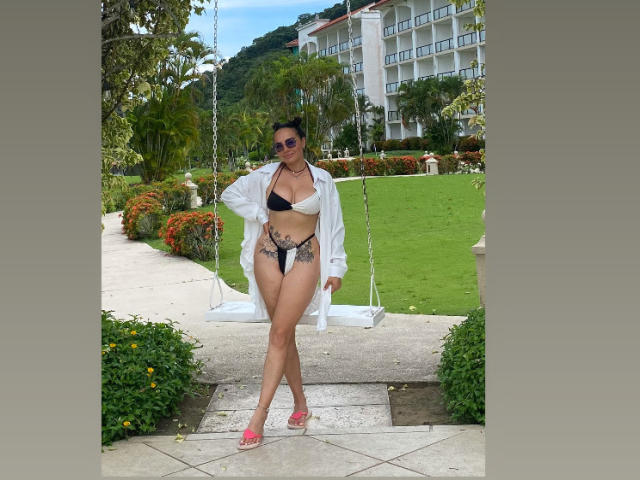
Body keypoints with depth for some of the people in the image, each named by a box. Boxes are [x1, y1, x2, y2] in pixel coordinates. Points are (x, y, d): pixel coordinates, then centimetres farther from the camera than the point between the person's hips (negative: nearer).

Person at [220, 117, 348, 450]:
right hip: (269, 254, 2)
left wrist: (336, 268, 4)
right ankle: (300, 404, 19)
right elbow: (230, 194, 14)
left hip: (304, 258, -2)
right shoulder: (266, 174, 7)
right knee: (285, 333, 6)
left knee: (279, 333, -9)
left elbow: (334, 226, 7)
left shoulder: (322, 180, 4)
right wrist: (259, 215, 3)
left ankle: (259, 416, -5)